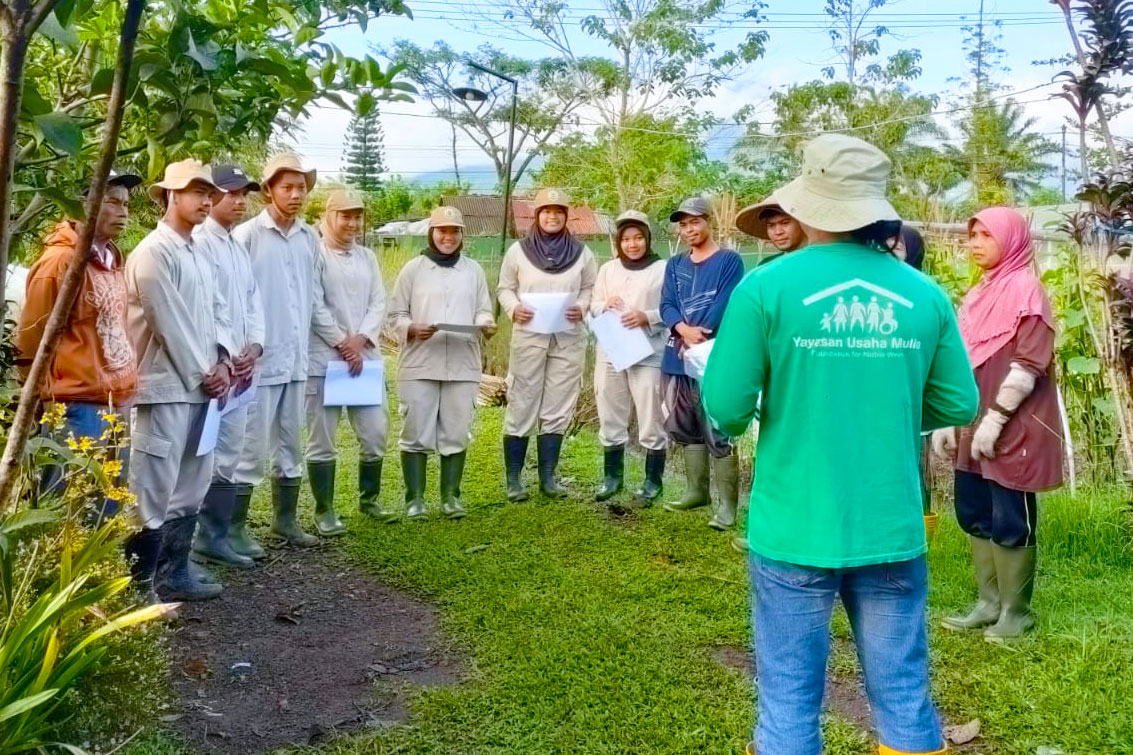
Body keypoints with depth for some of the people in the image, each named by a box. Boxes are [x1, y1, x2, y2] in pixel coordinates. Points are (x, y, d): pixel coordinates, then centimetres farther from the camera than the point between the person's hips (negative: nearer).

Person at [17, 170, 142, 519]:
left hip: (115, 403, 8)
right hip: (78, 408, -8)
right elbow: (31, 339, -10)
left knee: (108, 508, 14)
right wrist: (49, 399, -5)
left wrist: (125, 387, 16)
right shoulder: (61, 259, -12)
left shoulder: (111, 259, 14)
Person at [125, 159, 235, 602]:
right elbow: (169, 322, -14)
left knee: (190, 488, 14)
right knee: (153, 492, -6)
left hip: (201, 386, 9)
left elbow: (217, 309, 15)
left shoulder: (198, 253, 16)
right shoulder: (153, 252, -10)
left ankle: (175, 574, 24)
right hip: (166, 387, -9)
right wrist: (202, 374, -9)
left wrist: (222, 361, -1)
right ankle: (138, 585, 3)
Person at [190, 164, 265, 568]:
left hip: (241, 365, 9)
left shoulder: (240, 248, 19)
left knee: (230, 451, 13)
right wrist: (221, 358, -15)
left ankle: (226, 531, 22)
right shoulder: (200, 243, -9)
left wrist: (254, 346, 1)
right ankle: (212, 537, 2)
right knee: (213, 454, -5)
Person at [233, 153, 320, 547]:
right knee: (251, 447, -1)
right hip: (260, 360, -6)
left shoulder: (310, 238, 7)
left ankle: (285, 519, 27)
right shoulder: (247, 235, -8)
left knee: (291, 445, 15)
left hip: (297, 359, 6)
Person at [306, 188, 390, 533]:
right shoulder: (314, 254, -3)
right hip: (323, 359, -5)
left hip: (365, 357, 5)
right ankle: (324, 510, 11)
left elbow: (379, 303, 7)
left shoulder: (367, 256, 14)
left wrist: (360, 339, -8)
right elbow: (314, 306, -10)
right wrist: (343, 344, -11)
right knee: (322, 439, 1)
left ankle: (369, 497, 27)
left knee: (376, 433, 8)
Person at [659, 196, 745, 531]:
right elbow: (666, 305, 3)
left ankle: (726, 504, -6)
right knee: (686, 429, 14)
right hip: (677, 358, 7)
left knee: (718, 433, -9)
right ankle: (696, 491, 26)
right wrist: (684, 330, -17)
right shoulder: (674, 264, 15)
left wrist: (698, 340, -16)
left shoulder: (729, 261, -2)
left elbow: (724, 306, -12)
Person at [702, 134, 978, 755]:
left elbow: (724, 407, -10)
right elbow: (959, 406, 6)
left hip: (794, 534, -2)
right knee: (904, 698, 15)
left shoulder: (765, 289, -11)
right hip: (894, 534, 3)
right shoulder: (925, 295, -1)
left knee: (789, 704, 10)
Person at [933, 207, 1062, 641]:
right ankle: (990, 604, 22)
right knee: (974, 516, 12)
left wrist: (996, 418, -19)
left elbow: (1030, 363, -17)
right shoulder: (979, 295, 15)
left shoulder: (1025, 289, -9)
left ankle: (1016, 612, 12)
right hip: (974, 428, 8)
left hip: (1011, 429, -8)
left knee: (1010, 522, 0)